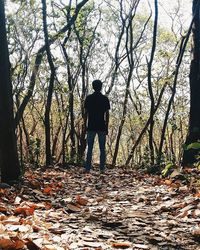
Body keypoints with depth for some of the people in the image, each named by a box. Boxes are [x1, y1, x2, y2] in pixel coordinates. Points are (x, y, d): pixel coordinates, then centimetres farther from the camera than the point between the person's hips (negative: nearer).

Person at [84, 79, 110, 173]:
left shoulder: (88, 98, 3)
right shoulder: (105, 98, 1)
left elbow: (86, 113, 2)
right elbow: (107, 114, -1)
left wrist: (86, 125, 8)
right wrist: (106, 127, 5)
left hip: (91, 126, 1)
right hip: (102, 127, 0)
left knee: (90, 148, 3)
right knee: (102, 149, 4)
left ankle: (88, 168, 0)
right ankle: (102, 169, 2)